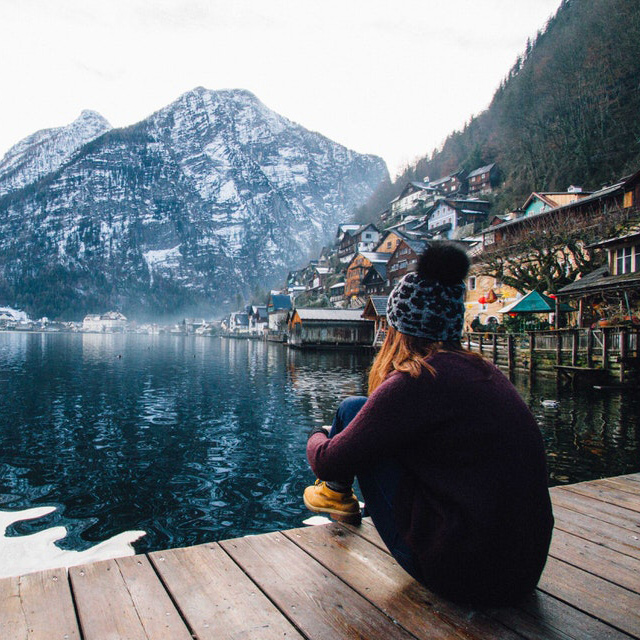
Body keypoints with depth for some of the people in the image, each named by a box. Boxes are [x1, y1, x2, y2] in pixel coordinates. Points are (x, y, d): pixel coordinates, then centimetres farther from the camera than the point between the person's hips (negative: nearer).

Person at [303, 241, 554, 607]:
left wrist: (318, 438, 13)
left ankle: (336, 494, 29)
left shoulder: (416, 381, -18)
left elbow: (331, 462, -10)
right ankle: (340, 498, 43)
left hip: (464, 574, -8)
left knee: (353, 410, 1)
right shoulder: (483, 371, 5)